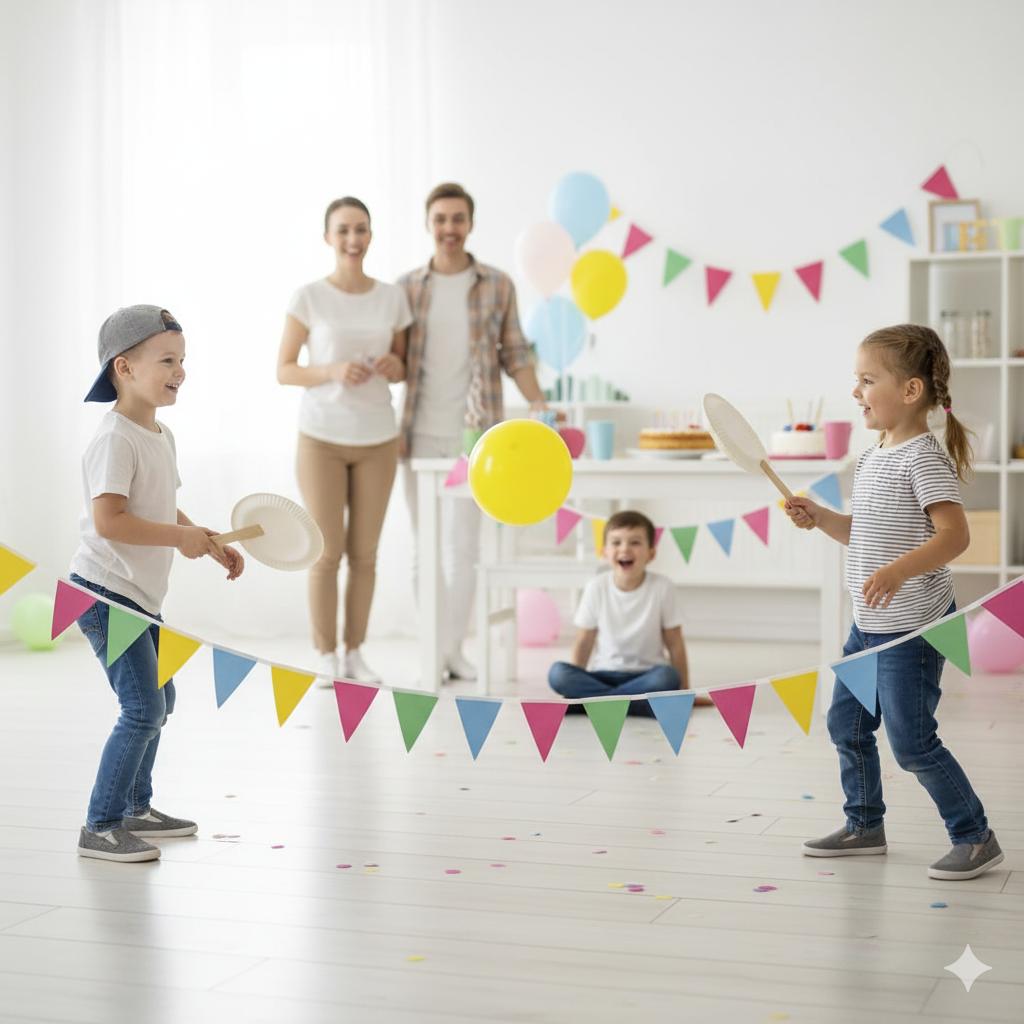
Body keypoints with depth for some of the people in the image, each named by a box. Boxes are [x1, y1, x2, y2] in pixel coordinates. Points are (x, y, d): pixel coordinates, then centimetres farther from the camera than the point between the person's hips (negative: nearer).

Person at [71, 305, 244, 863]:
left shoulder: (161, 437, 12)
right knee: (143, 709, -12)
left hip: (140, 596, 10)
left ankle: (136, 807, 33)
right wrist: (180, 537, -21)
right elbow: (108, 520, -27)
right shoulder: (115, 440, -18)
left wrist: (214, 545, 13)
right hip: (106, 591, -10)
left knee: (158, 701, 18)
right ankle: (100, 827, -4)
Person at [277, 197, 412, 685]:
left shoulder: (392, 298, 3)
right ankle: (326, 657, 10)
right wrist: (333, 371, -20)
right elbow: (283, 370, -3)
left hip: (377, 439, 3)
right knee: (326, 553, -1)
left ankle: (355, 653, 17)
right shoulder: (308, 297, -5)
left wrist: (395, 366, -11)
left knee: (365, 553, 7)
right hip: (322, 438, -3)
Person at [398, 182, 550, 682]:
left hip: (473, 435, -1)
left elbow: (514, 355, 6)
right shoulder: (408, 287, 5)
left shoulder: (498, 285, 3)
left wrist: (540, 405, -8)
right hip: (418, 434, 1)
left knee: (463, 547, -2)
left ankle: (455, 649, 7)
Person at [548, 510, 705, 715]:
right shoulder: (597, 588, -3)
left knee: (667, 677, -36)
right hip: (604, 674, 1)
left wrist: (684, 691, -1)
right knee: (557, 673, -26)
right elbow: (585, 640, 5)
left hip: (646, 675, -1)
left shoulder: (662, 587, -6)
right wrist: (576, 683, 0)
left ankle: (591, 697, -29)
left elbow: (674, 643, -1)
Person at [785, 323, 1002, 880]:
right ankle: (865, 825, 31)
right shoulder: (871, 459, 11)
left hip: (913, 625, -9)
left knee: (911, 741, -5)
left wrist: (897, 571, -37)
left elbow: (954, 534, -26)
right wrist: (819, 517, 6)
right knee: (847, 724, 15)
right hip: (869, 625, 9)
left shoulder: (924, 458, -17)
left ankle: (976, 838, 8)